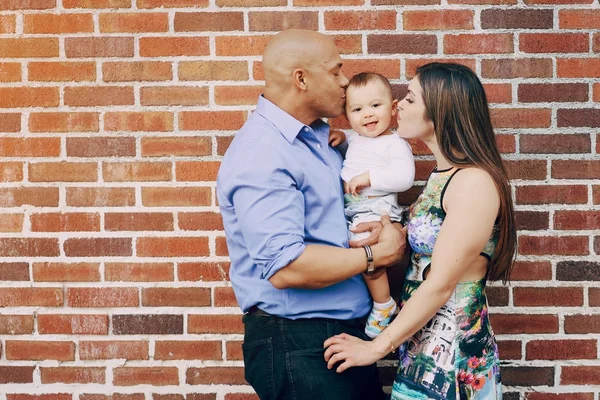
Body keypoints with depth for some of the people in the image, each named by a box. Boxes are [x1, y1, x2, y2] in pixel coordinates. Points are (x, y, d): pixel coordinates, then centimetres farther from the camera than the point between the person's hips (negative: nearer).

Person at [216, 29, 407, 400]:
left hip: (349, 332, 9)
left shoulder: (320, 135, 10)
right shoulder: (261, 154, -20)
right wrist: (377, 253, -16)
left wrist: (388, 227, 0)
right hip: (299, 347, -9)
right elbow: (285, 267, -29)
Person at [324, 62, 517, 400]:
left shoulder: (474, 182, -18)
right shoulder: (443, 176, 9)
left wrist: (377, 347, -13)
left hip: (451, 349, -8)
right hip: (424, 343, 8)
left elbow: (440, 285, -19)